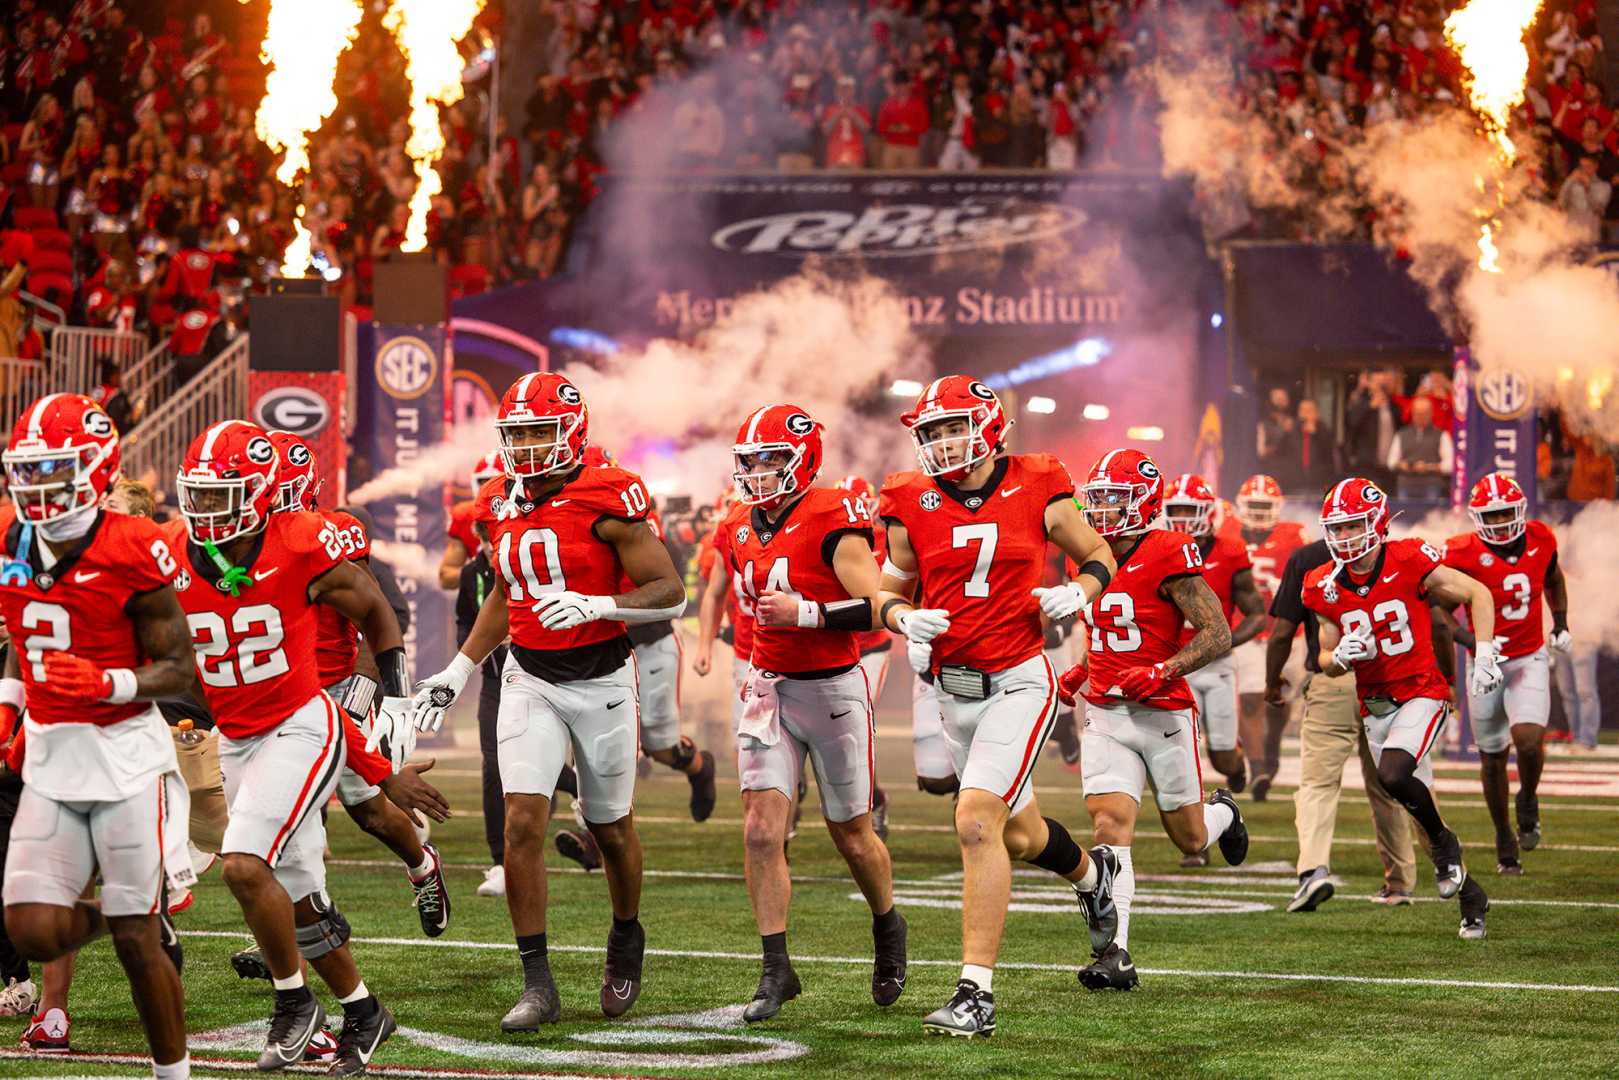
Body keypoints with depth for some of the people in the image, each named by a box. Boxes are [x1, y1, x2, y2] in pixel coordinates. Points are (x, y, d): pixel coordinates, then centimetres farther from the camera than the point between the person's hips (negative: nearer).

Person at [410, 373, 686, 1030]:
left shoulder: (606, 501, -14)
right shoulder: (501, 507, 4)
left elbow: (670, 593, -16)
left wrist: (594, 605, -30)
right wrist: (459, 671, 16)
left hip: (600, 680, -4)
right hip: (529, 679, 4)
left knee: (609, 827, 12)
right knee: (523, 821, -11)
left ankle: (627, 939, 41)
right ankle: (537, 986, -7)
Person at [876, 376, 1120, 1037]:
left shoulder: (1036, 492, -5)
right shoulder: (914, 507, 1)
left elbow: (1096, 554, 10)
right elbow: (889, 591, 11)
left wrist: (1079, 592, -11)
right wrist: (904, 618, -11)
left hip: (1018, 683, -5)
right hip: (954, 690, 5)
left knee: (977, 822, -20)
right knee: (1020, 834, 18)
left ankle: (976, 994, -17)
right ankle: (1092, 874, 54)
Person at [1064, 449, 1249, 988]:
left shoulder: (1167, 557, -14)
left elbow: (1218, 635, -15)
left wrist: (1162, 671, -25)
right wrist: (1082, 672, 10)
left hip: (1164, 715, -5)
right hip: (1105, 716, 5)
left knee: (1190, 839, 11)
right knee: (1110, 824, -12)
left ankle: (1223, 812, 47)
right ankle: (1115, 954, -15)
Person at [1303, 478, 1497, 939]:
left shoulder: (1407, 563, -15)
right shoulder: (1327, 587, -1)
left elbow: (1477, 593, -4)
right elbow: (1326, 661, 8)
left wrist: (1484, 655, -11)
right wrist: (1341, 656, -15)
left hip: (1421, 694, -5)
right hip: (1374, 706, 5)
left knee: (1393, 776, -28)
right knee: (1415, 801, 7)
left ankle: (1444, 843, -1)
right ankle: (1468, 892, 24)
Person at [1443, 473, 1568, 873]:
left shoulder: (1541, 540, -5)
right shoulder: (1463, 554, -16)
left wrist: (1561, 624, 11)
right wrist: (1473, 641, -28)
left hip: (1530, 659, 1)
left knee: (1528, 739, -21)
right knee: (1492, 755, 8)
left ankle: (1528, 800, 11)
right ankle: (1504, 838, 29)